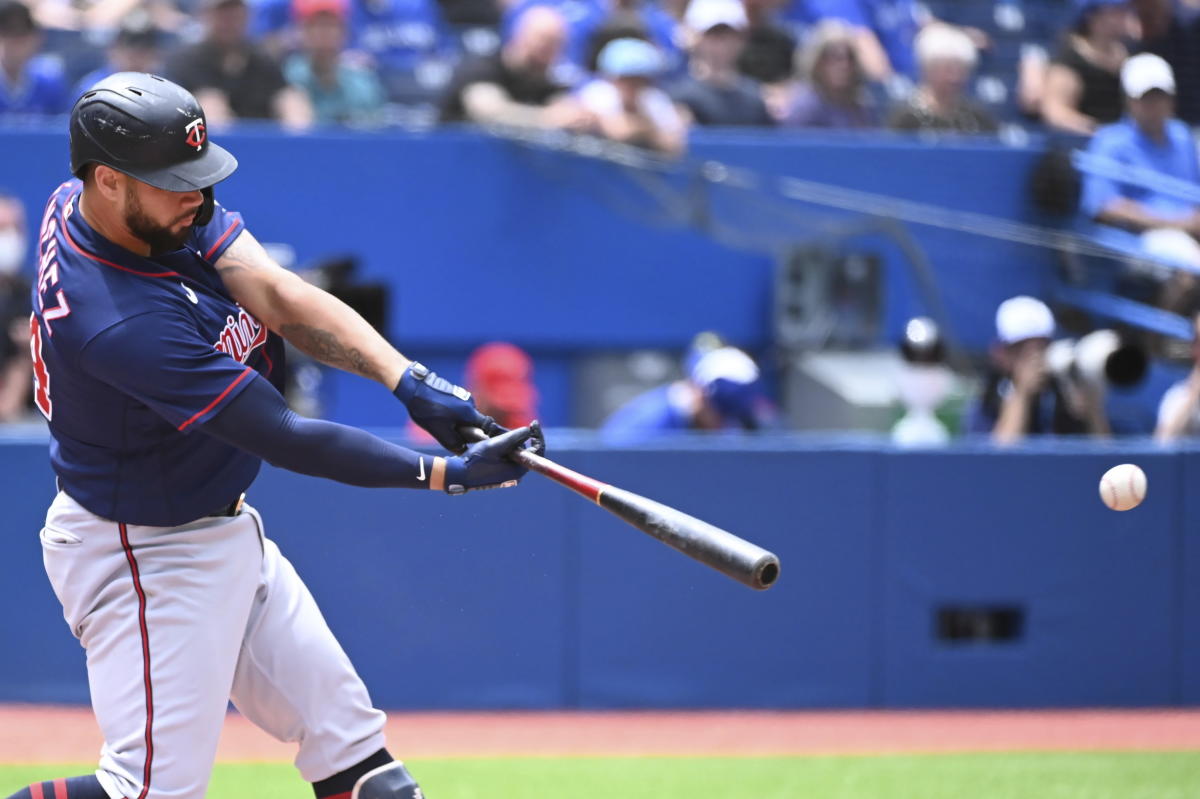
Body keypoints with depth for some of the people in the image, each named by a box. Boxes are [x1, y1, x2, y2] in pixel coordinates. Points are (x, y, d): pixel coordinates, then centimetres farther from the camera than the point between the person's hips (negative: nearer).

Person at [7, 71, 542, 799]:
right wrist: (446, 474, -29)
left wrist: (408, 379, -28)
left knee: (349, 740, 11)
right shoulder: (120, 322, -34)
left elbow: (276, 295, -14)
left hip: (226, 533, 10)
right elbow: (286, 440, -30)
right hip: (142, 558, -10)